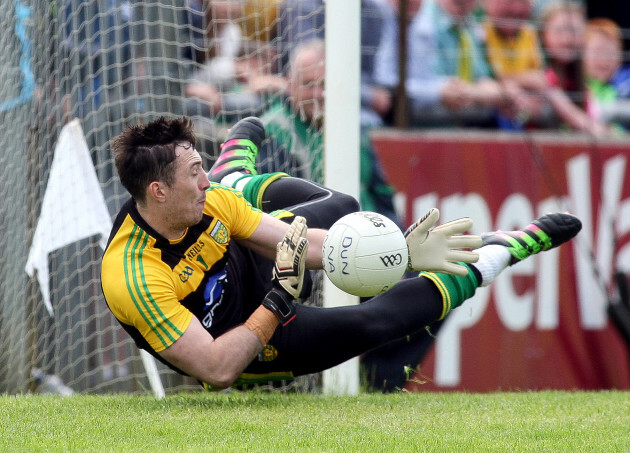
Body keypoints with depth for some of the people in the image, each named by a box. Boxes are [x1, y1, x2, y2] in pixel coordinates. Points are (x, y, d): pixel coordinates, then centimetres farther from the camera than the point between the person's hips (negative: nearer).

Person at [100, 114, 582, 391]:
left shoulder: (205, 199, -20)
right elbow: (217, 371, -39)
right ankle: (503, 250, -1)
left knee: (338, 206, 22)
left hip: (246, 272, 7)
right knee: (369, 323, -21)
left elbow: (303, 244, -14)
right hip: (242, 344, -7)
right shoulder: (137, 279, -40)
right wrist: (278, 303, -38)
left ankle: (235, 170, 55)